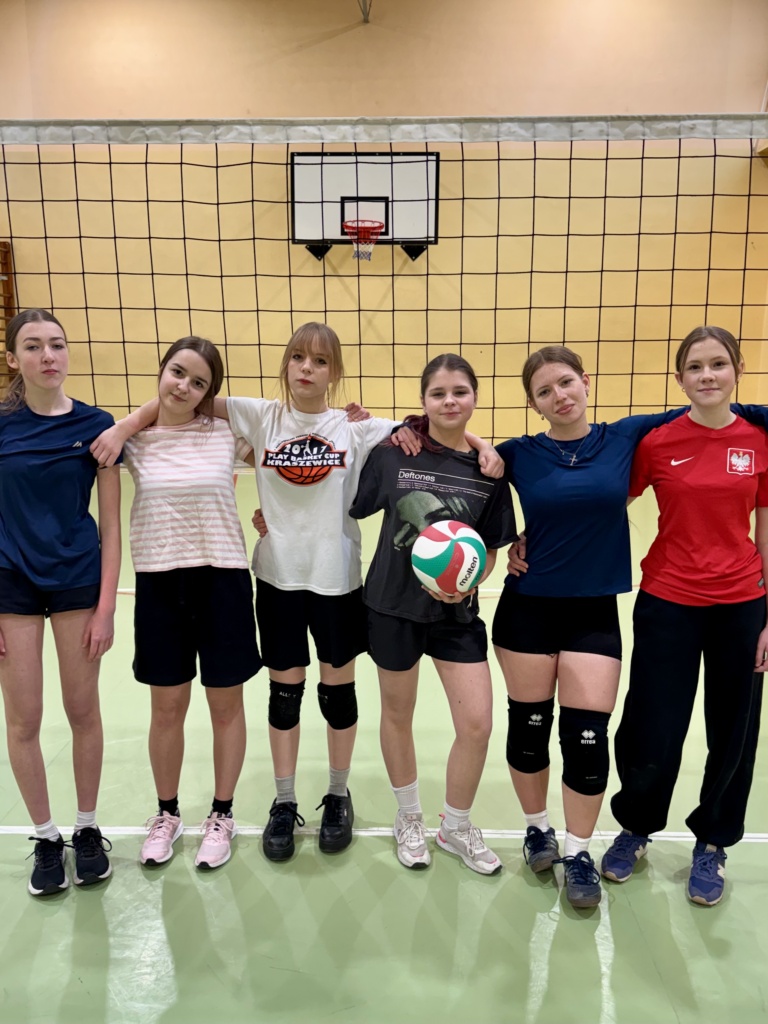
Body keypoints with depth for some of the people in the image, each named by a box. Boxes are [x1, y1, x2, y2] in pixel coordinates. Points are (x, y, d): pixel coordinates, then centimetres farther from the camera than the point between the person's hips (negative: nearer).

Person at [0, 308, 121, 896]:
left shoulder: (96, 424, -4)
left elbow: (112, 523, -3)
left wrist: (106, 607, -6)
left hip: (78, 581, 0)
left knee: (83, 712, 11)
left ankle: (88, 830, 31)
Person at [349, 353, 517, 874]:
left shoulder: (489, 469, -3)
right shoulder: (392, 453, -8)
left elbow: (491, 549, 2)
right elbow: (347, 509, 0)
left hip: (457, 610, 2)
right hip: (394, 604, -1)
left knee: (477, 724, 0)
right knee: (398, 715, 14)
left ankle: (456, 827, 29)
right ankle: (410, 819, 40)